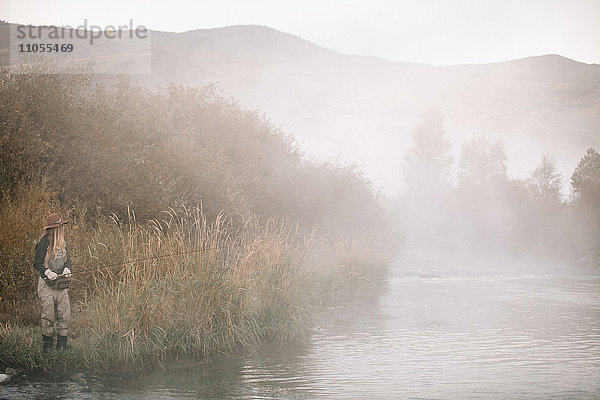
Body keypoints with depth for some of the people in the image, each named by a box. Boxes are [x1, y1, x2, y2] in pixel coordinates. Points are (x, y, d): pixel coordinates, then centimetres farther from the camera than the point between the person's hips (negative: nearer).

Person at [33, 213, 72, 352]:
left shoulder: (62, 243, 12)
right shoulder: (44, 243, -10)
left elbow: (67, 258, 12)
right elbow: (37, 263, -9)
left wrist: (66, 268, -8)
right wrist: (48, 272, -23)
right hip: (47, 283, -6)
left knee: (65, 315, 3)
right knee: (48, 315, -5)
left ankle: (61, 346, 10)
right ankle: (47, 346, 4)